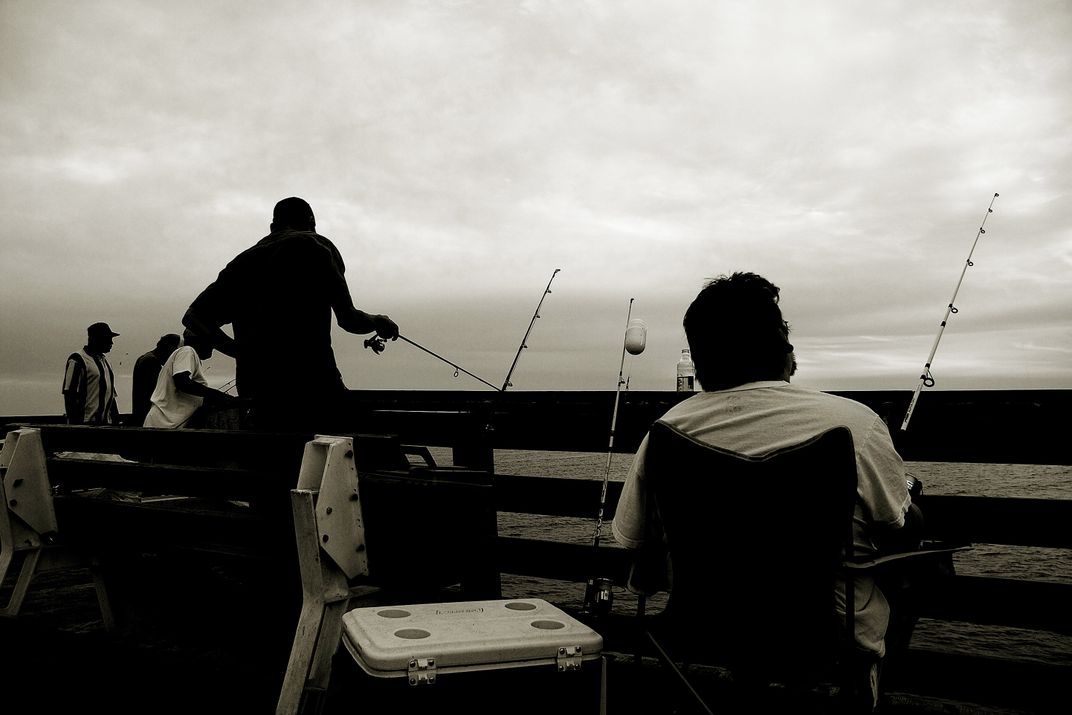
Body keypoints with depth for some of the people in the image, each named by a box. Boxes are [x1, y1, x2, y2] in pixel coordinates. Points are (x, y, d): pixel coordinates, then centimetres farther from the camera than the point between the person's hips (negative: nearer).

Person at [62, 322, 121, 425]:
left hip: (106, 423, 8)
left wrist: (116, 420, 19)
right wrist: (74, 424, -17)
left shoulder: (104, 359, 20)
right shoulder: (77, 360, -6)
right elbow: (69, 396, -12)